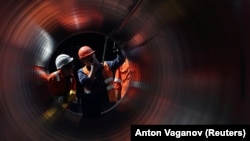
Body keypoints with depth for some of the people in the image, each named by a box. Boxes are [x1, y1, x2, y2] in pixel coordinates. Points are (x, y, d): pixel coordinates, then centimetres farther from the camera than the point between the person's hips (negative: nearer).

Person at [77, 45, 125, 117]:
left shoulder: (106, 66, 2)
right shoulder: (82, 71, -1)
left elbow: (120, 60, -13)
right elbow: (85, 83, -20)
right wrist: (93, 69, -19)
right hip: (91, 108, -1)